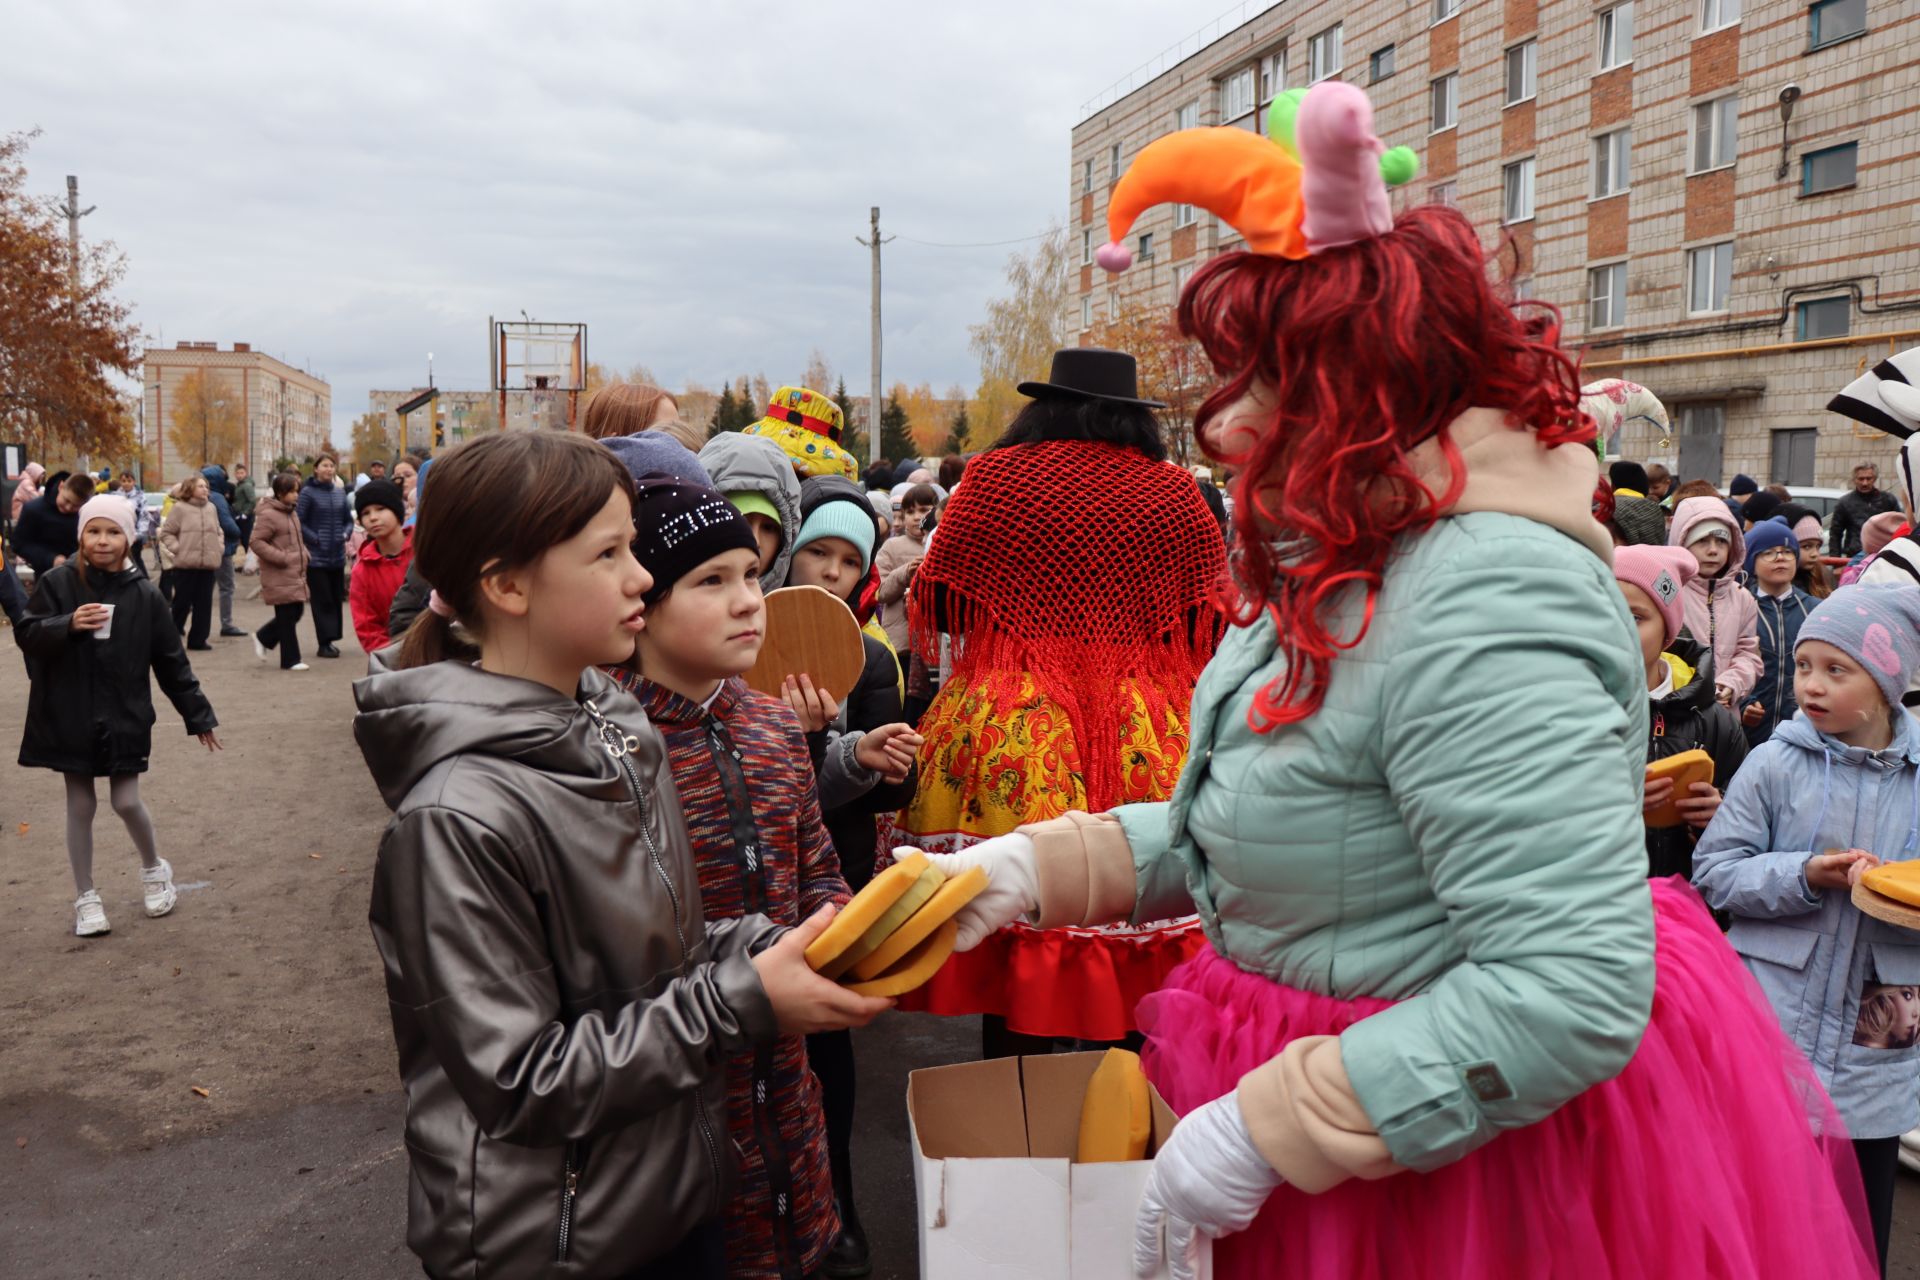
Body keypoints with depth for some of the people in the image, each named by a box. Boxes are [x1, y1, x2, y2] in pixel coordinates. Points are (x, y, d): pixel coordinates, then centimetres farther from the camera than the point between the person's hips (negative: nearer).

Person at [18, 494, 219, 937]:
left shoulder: (144, 594, -3)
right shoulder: (58, 582, -6)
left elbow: (171, 661, 2)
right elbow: (26, 635, -4)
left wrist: (198, 716, 4)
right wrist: (67, 625, -24)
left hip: (124, 717, 0)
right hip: (70, 716, 0)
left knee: (126, 801, -1)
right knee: (80, 805, 8)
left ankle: (154, 868, 28)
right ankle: (86, 897, 22)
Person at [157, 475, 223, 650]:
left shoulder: (211, 508, 11)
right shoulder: (180, 508, -4)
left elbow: (219, 531, 22)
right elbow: (166, 533, -2)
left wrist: (219, 545, 6)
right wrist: (176, 548, -12)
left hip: (208, 564, 5)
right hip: (186, 563, -5)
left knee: (204, 603, 5)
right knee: (182, 602, 0)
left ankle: (198, 640, 12)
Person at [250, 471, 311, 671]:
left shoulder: (292, 512, 15)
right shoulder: (269, 515, -14)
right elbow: (257, 542, -17)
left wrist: (303, 553, 10)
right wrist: (282, 557, -19)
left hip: (296, 575, 9)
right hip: (280, 577, -9)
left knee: (296, 612, 12)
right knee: (287, 618, -3)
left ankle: (263, 638, 29)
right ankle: (290, 660, 6)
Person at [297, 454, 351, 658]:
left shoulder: (339, 493, 9)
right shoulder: (308, 492, -6)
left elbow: (349, 520, 17)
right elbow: (300, 523, -8)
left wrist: (345, 534, -1)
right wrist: (315, 539, -16)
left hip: (337, 556, 5)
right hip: (317, 556, -5)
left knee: (335, 599, 8)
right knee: (322, 600, -4)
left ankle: (330, 639, 17)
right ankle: (323, 643, -1)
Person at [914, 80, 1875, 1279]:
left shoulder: (1479, 610, -28)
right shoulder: (1344, 576, 4)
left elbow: (1570, 994, -32)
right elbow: (1258, 821, 11)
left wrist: (1262, 1132, -26)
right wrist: (1038, 866, 2)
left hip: (1494, 1155, -8)